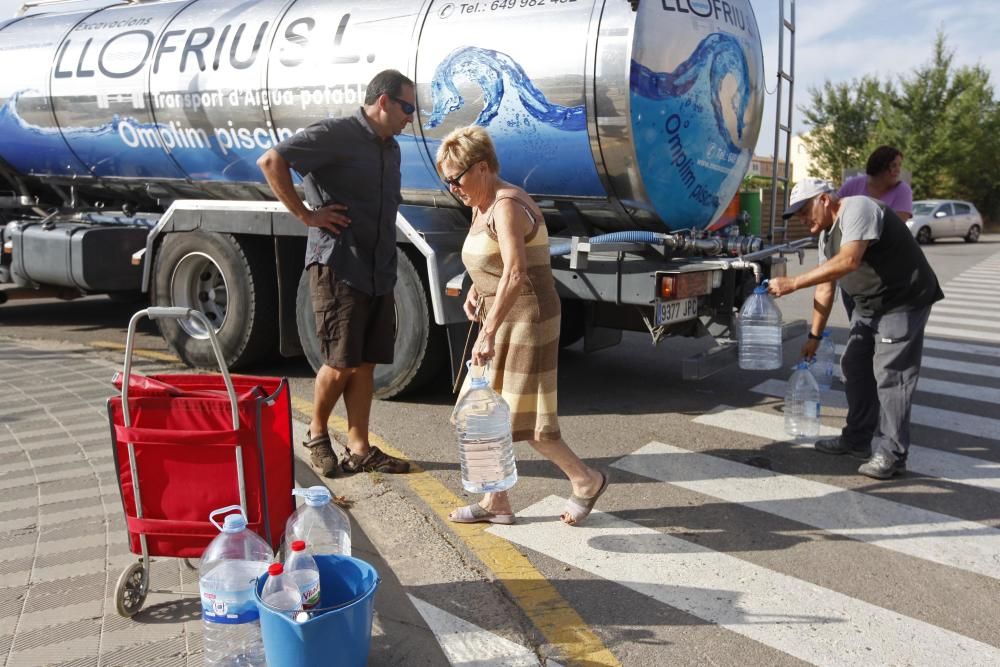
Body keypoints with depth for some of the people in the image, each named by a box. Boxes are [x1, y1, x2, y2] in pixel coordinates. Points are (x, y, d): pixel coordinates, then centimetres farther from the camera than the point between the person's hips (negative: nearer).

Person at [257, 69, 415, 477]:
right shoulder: (336, 134, -9)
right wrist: (305, 214, -15)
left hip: (379, 272, 8)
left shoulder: (390, 148, 18)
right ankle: (317, 434, 20)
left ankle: (358, 450, 16)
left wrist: (387, 264, 16)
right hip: (338, 267, -8)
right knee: (341, 363, -2)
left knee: (365, 363, 8)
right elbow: (271, 161, -17)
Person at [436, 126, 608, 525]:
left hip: (527, 320, -10)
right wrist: (475, 292, 7)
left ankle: (586, 481, 16)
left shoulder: (507, 206, -18)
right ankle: (496, 503, 21)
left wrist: (488, 332, -31)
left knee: (524, 420, -4)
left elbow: (515, 274, -29)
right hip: (505, 320, 10)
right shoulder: (482, 207, 12)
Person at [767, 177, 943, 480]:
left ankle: (891, 453, -3)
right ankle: (859, 440, 20)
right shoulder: (827, 235, 10)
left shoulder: (857, 209, -19)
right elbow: (825, 288, 12)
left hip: (904, 301, -10)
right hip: (868, 304, 10)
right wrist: (814, 336, 11)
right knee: (855, 367, 9)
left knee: (890, 374, -10)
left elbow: (848, 261, -34)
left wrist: (792, 283, -35)